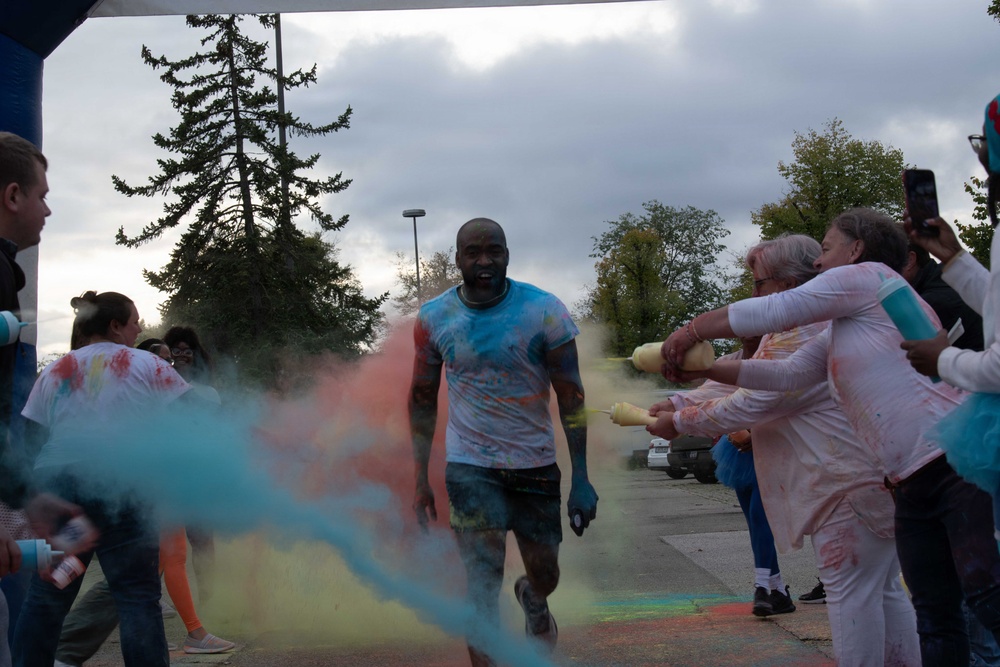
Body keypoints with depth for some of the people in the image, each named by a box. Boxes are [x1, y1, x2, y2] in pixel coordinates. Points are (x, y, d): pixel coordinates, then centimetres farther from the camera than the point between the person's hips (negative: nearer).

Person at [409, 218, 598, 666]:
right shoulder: (434, 318, -5)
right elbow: (422, 399, 5)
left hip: (536, 464, 1)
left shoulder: (544, 311, -11)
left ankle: (532, 599, 52)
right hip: (471, 466, -1)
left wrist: (581, 480, -12)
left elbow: (570, 397, -8)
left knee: (545, 574, 15)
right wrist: (420, 479, 2)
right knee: (482, 583, -10)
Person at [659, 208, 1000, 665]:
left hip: (960, 459, -10)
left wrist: (692, 332, 3)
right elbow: (788, 373, 18)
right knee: (935, 615, 7)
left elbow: (770, 311, -5)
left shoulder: (868, 276, -3)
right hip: (912, 482, 10)